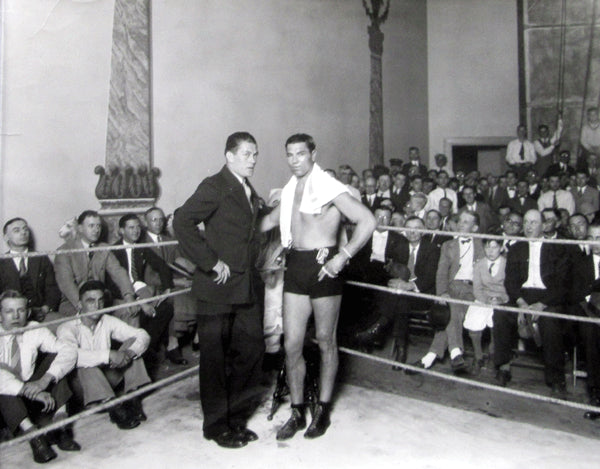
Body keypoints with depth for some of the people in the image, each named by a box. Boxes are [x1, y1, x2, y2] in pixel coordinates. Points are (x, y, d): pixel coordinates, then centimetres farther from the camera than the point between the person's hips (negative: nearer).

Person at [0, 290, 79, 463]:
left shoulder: (35, 331, -5)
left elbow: (68, 353, -14)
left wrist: (45, 379, -30)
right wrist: (28, 390, -40)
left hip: (30, 387, 3)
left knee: (55, 358, -16)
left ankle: (59, 424, -23)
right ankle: (34, 436, -39)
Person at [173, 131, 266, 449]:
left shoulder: (249, 192, 16)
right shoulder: (215, 187, -11)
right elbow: (182, 222, -22)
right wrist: (211, 263, -20)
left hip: (245, 288, 8)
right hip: (217, 290, -8)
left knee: (251, 350, 12)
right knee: (214, 357, 5)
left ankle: (236, 418, 29)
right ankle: (216, 425, 22)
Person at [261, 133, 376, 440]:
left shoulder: (329, 188, -11)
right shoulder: (289, 190, 11)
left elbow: (368, 221, -17)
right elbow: (271, 221, 27)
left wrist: (343, 257, -21)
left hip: (323, 266, -6)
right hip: (295, 266, 6)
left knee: (326, 342, 10)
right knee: (292, 344, 6)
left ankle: (323, 410, 26)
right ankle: (297, 412, 22)